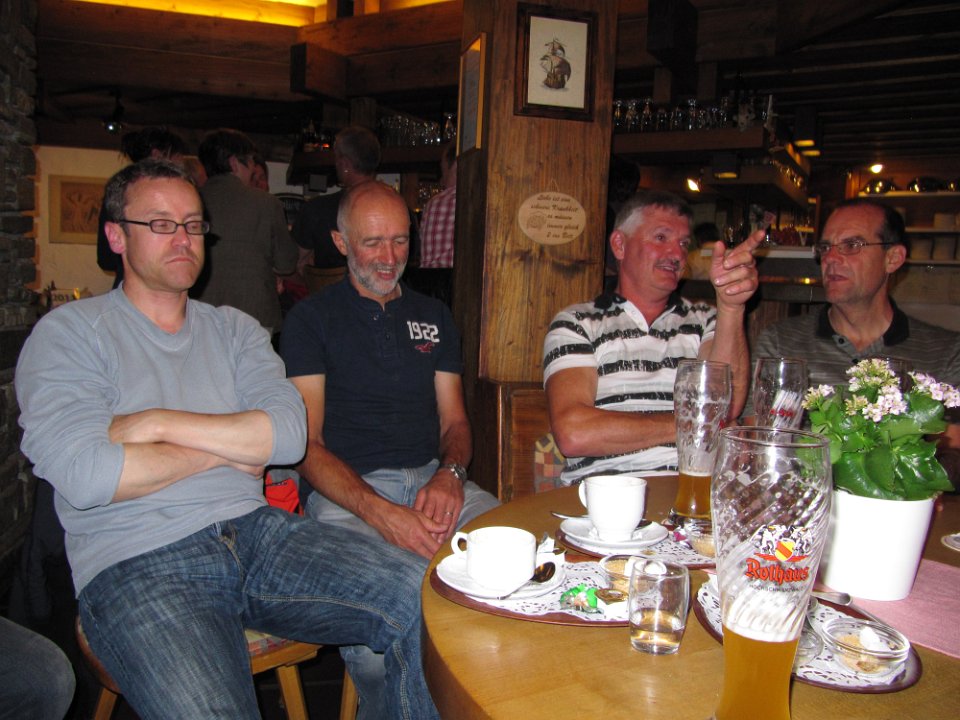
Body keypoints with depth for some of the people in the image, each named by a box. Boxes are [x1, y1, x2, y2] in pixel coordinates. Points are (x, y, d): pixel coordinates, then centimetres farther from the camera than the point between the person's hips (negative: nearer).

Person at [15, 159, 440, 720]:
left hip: (257, 530, 4)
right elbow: (84, 477, -12)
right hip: (138, 562, -3)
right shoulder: (69, 332, 4)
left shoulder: (234, 329, 16)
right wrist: (223, 449, -2)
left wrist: (159, 423, -8)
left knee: (426, 601, -16)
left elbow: (290, 434, -1)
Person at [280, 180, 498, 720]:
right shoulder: (312, 319, 6)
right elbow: (307, 443, -2)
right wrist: (379, 513, -18)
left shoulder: (433, 316, 19)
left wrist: (450, 474, -7)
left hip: (434, 480, 4)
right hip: (346, 492, -3)